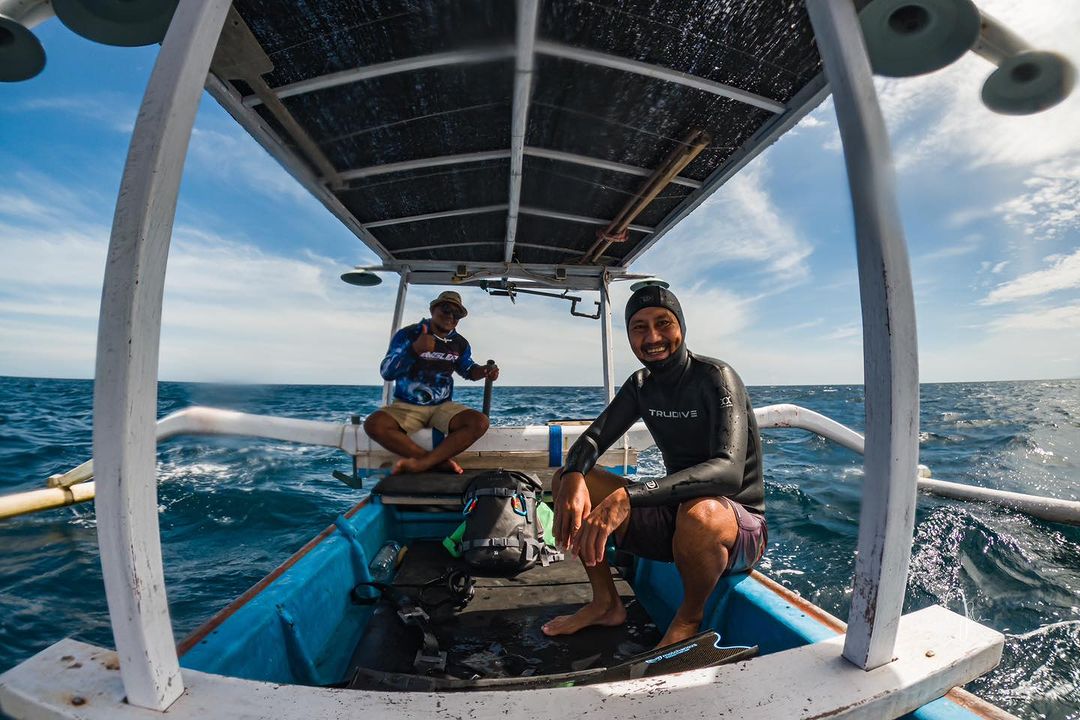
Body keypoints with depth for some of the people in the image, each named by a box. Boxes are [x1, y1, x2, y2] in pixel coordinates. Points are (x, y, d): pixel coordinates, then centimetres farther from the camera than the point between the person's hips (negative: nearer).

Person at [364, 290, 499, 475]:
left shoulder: (460, 344, 6)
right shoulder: (407, 334, -7)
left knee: (479, 422, -25)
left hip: (443, 407, 3)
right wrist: (415, 349, -30)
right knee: (374, 425, -32)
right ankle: (439, 460, -26)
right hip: (406, 406, -2)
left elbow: (468, 369, 23)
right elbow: (386, 373, -14)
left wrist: (485, 370, -1)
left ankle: (421, 463, -29)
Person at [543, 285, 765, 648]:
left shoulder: (715, 377, -18)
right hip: (672, 516, 5)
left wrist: (628, 497, -44)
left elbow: (729, 471, -32)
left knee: (699, 514, -41)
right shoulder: (641, 385, 2)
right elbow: (591, 440, -3)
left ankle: (689, 618, -7)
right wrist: (573, 478, -27)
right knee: (565, 480, -7)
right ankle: (605, 604, 7)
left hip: (740, 528, -5)